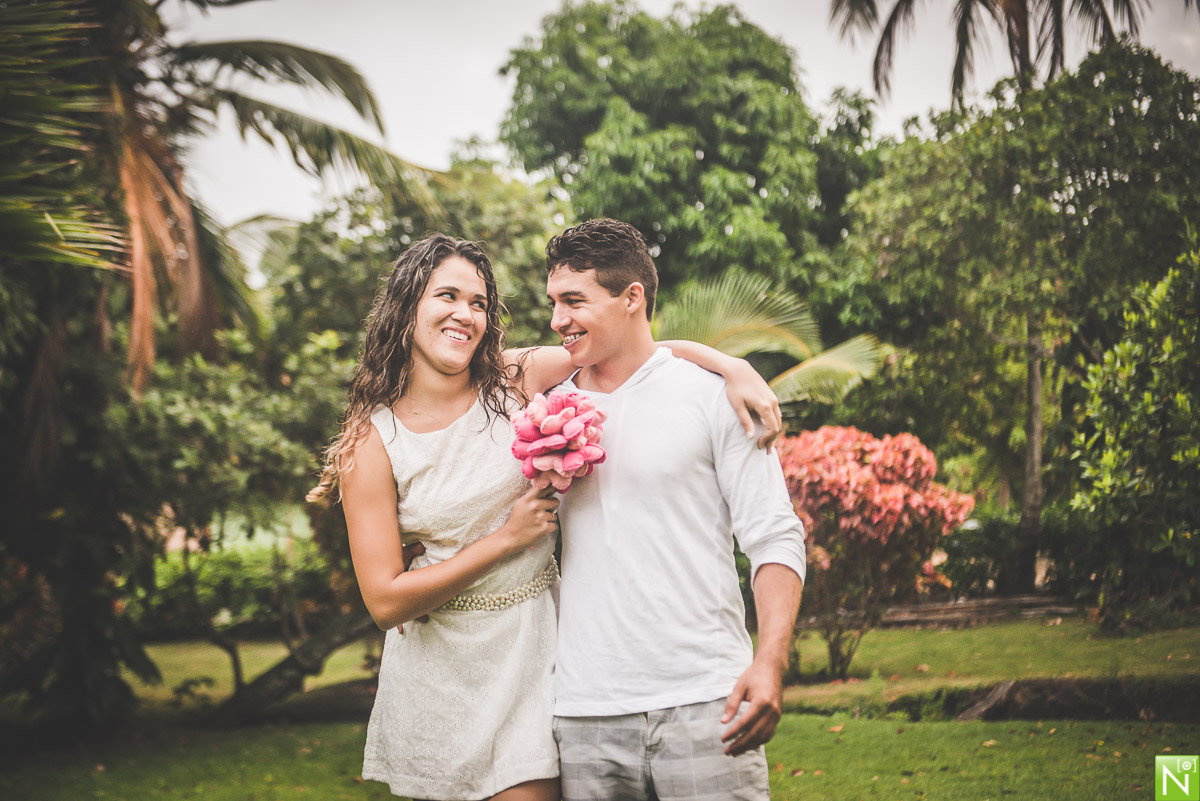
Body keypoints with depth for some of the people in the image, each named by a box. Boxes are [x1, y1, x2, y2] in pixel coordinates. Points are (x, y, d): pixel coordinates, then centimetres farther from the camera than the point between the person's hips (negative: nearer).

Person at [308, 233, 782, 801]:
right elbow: (385, 600, -13)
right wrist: (508, 539, -15)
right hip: (438, 668, -2)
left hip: (528, 649, 2)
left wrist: (732, 365, -19)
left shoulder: (514, 381, -4)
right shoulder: (372, 441, -10)